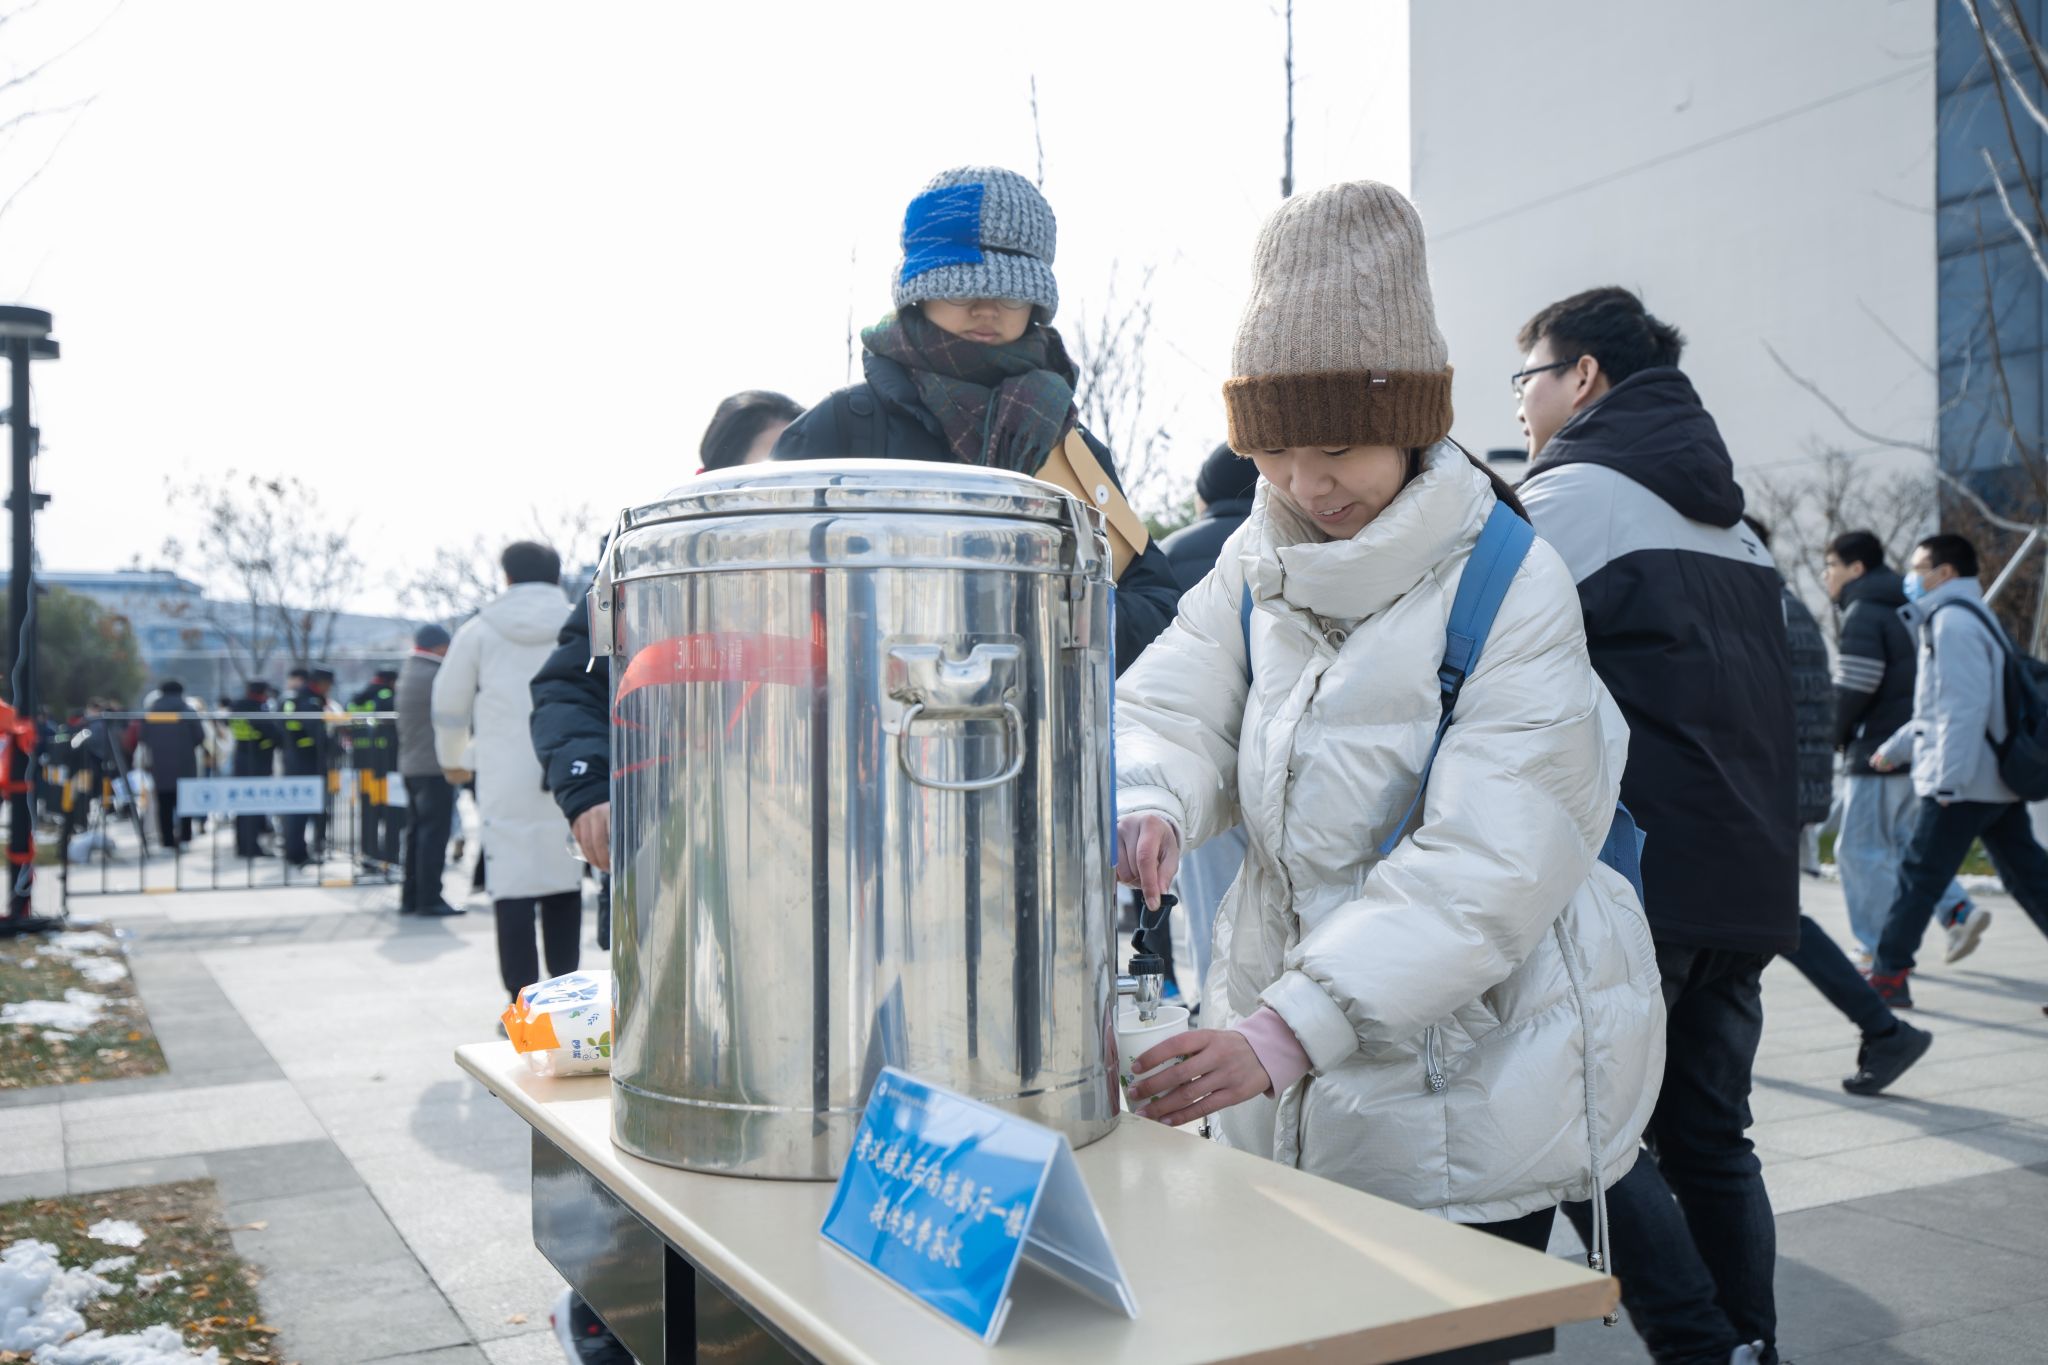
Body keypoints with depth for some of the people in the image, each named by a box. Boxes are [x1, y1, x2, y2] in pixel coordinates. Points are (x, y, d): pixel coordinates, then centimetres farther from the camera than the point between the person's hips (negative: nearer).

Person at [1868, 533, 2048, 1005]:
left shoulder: (1954, 621, -12)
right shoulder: (1969, 617, 20)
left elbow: (1965, 708, -21)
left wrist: (1949, 781, -23)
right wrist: (1897, 747, 32)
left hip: (1965, 782, -10)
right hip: (2000, 779, 10)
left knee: (1919, 877, -2)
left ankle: (1888, 976, 4)